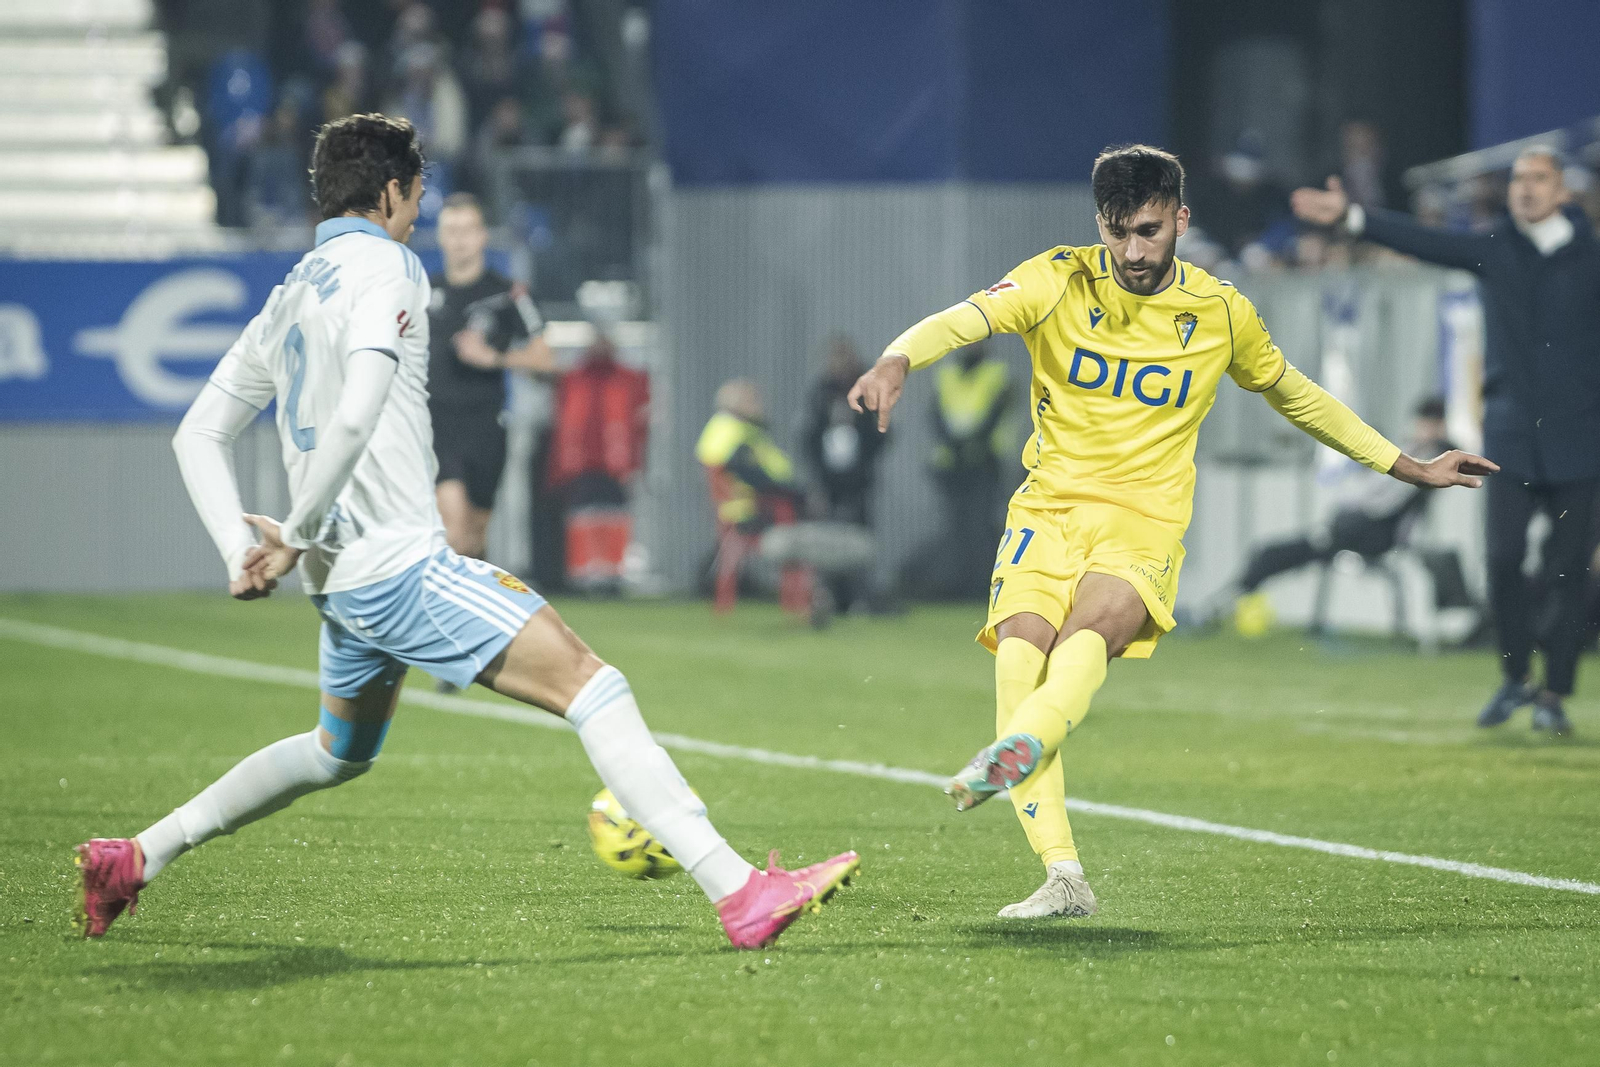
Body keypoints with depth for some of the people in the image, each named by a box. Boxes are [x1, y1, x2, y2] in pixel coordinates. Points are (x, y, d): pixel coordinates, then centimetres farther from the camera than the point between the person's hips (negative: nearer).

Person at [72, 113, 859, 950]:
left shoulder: (289, 296, 19)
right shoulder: (382, 266, -8)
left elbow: (198, 435, 20)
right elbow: (357, 415, -24)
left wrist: (244, 552, 8)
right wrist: (297, 535, -14)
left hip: (340, 580, 9)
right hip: (399, 561, -9)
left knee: (339, 753, 31)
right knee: (592, 687, -14)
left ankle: (135, 859, 33)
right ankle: (739, 893, -25)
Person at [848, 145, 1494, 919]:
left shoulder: (1221, 314, 5)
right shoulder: (1059, 281, -1)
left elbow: (1297, 396, 22)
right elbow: (964, 319, -18)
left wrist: (1407, 468, 26)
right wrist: (898, 361, -41)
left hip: (1145, 522, -1)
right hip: (1049, 506, 1)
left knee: (1087, 636, -33)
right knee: (1018, 651, -24)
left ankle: (1017, 750, -63)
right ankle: (1063, 878, -28)